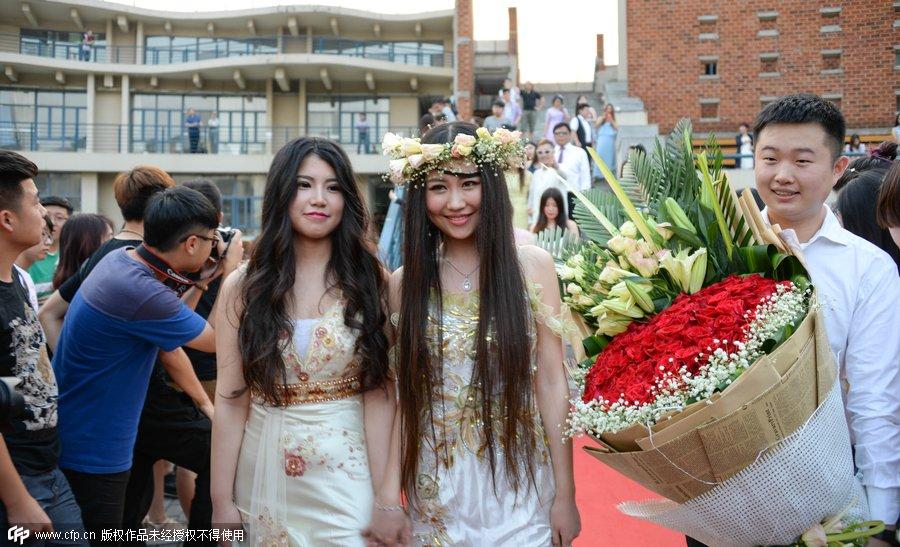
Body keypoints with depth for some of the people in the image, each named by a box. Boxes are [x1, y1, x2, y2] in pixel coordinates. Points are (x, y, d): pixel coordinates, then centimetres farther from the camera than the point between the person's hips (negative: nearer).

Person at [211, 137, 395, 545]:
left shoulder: (372, 282, -4)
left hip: (347, 471, -1)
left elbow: (380, 398, -9)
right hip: (265, 475, 2)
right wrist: (221, 502, -3)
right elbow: (231, 402, -2)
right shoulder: (242, 287, -1)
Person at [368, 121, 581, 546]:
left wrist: (565, 494, -6)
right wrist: (389, 495, -4)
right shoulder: (405, 282, -2)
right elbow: (401, 396, 0)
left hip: (518, 484, -1)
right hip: (437, 492, 2)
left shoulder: (532, 266, -6)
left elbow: (552, 383, -6)